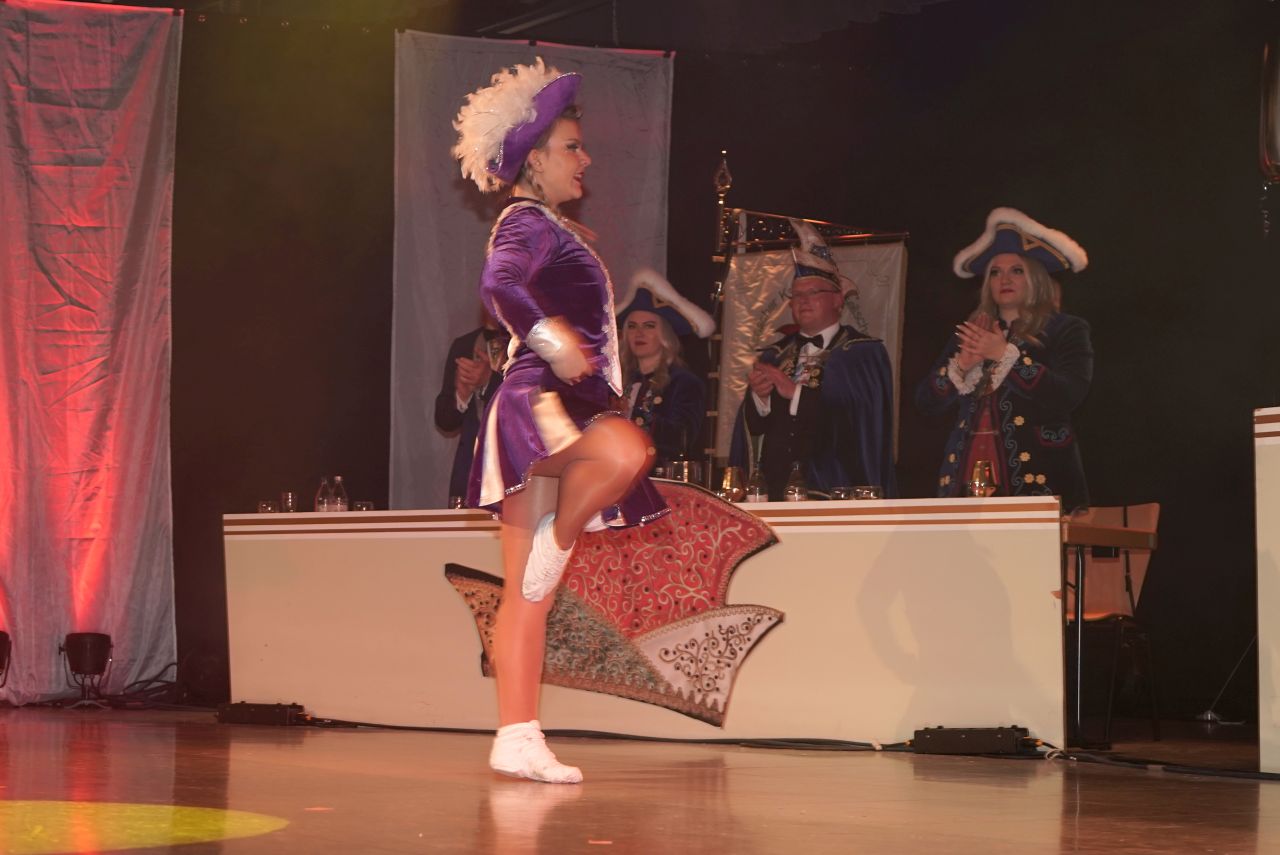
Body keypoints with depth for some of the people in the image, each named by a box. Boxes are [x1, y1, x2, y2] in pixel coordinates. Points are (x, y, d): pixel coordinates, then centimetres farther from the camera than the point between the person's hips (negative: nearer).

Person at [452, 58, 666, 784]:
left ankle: (518, 739, 2)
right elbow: (499, 284, -26)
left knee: (527, 598, 4)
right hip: (537, 404, -9)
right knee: (628, 449, -39)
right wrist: (551, 337, -40)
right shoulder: (527, 223, -5)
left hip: (560, 410, 9)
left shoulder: (549, 229, 25)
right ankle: (556, 543, -18)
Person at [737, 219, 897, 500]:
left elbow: (856, 413, -9)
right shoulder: (775, 356, 16)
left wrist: (796, 393, -9)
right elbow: (753, 426, 11)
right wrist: (759, 398, -8)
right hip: (777, 485, 3)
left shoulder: (864, 352, 5)